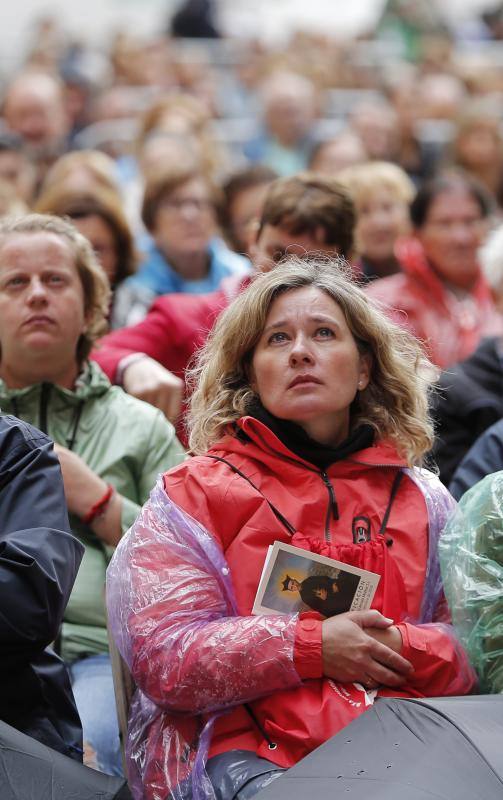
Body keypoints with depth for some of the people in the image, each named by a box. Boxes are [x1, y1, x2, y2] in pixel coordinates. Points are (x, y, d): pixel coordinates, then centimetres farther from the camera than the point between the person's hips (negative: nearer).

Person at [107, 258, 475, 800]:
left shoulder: (424, 500, 20)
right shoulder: (192, 495, 11)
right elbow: (162, 657, -2)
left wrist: (404, 647, -8)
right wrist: (312, 647, -10)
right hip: (242, 746, -3)